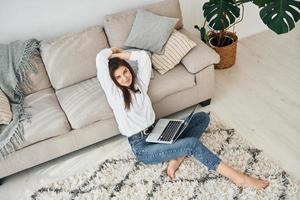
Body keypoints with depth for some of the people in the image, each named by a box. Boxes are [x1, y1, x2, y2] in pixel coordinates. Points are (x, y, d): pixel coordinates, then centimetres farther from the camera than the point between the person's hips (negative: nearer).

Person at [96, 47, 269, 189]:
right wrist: (112, 51, 7)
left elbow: (143, 56, 7)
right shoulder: (114, 94, -7)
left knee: (203, 117, -2)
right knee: (192, 143, -28)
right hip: (143, 147, -8)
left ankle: (176, 159, -15)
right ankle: (239, 178, -19)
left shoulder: (139, 84, 10)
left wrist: (122, 55, 9)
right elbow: (100, 59, -13)